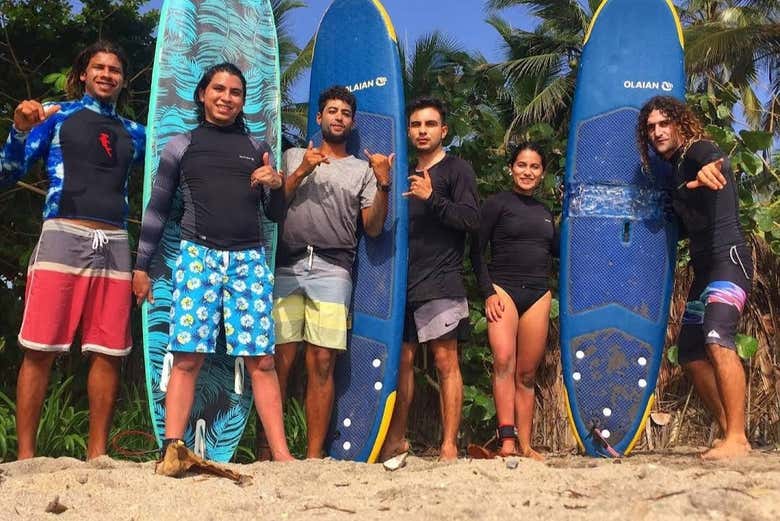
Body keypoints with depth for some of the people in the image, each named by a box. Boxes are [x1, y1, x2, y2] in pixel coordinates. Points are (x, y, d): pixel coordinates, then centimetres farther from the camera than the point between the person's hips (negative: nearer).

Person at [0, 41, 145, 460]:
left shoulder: (133, 133, 20)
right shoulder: (56, 115, 10)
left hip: (114, 245, 4)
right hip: (63, 237, -3)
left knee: (108, 353, 2)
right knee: (40, 350, -6)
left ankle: (96, 453, 10)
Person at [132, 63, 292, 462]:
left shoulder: (257, 148, 17)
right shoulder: (181, 145, 12)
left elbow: (276, 215, 18)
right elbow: (157, 209, 13)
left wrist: (277, 186, -3)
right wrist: (141, 266, 9)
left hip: (250, 260, 1)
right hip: (197, 256, -1)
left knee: (261, 361, -3)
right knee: (187, 357, -10)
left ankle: (281, 455, -2)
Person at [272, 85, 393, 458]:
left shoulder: (362, 170, 18)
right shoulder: (294, 157, 20)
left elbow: (373, 228, 9)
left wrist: (383, 185, -5)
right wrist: (301, 171, -1)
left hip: (332, 270, 0)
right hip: (287, 266, 0)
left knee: (321, 364, -5)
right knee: (278, 361, -6)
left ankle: (313, 455, 0)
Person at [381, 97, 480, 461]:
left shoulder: (456, 170, 2)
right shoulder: (405, 174, 21)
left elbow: (471, 219, -10)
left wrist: (432, 198, -21)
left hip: (440, 283, -6)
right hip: (404, 282, 6)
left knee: (445, 360, -6)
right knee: (402, 359, 7)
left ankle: (449, 446, -4)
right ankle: (396, 439, 16)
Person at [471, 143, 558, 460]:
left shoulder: (544, 213, 19)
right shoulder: (498, 203, 3)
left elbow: (558, 251, 21)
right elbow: (476, 251, -1)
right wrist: (488, 293, -10)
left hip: (538, 295, 5)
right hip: (503, 288, -4)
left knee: (527, 374, 3)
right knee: (503, 360, -23)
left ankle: (525, 446, 5)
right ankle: (507, 439, -26)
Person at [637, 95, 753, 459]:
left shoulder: (699, 150, -6)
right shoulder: (675, 169, 18)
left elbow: (718, 160, -34)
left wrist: (711, 167, -56)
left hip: (729, 258, -10)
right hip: (704, 267, 10)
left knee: (718, 339, -27)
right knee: (690, 354, 8)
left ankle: (737, 439, -27)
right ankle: (729, 434, 15)